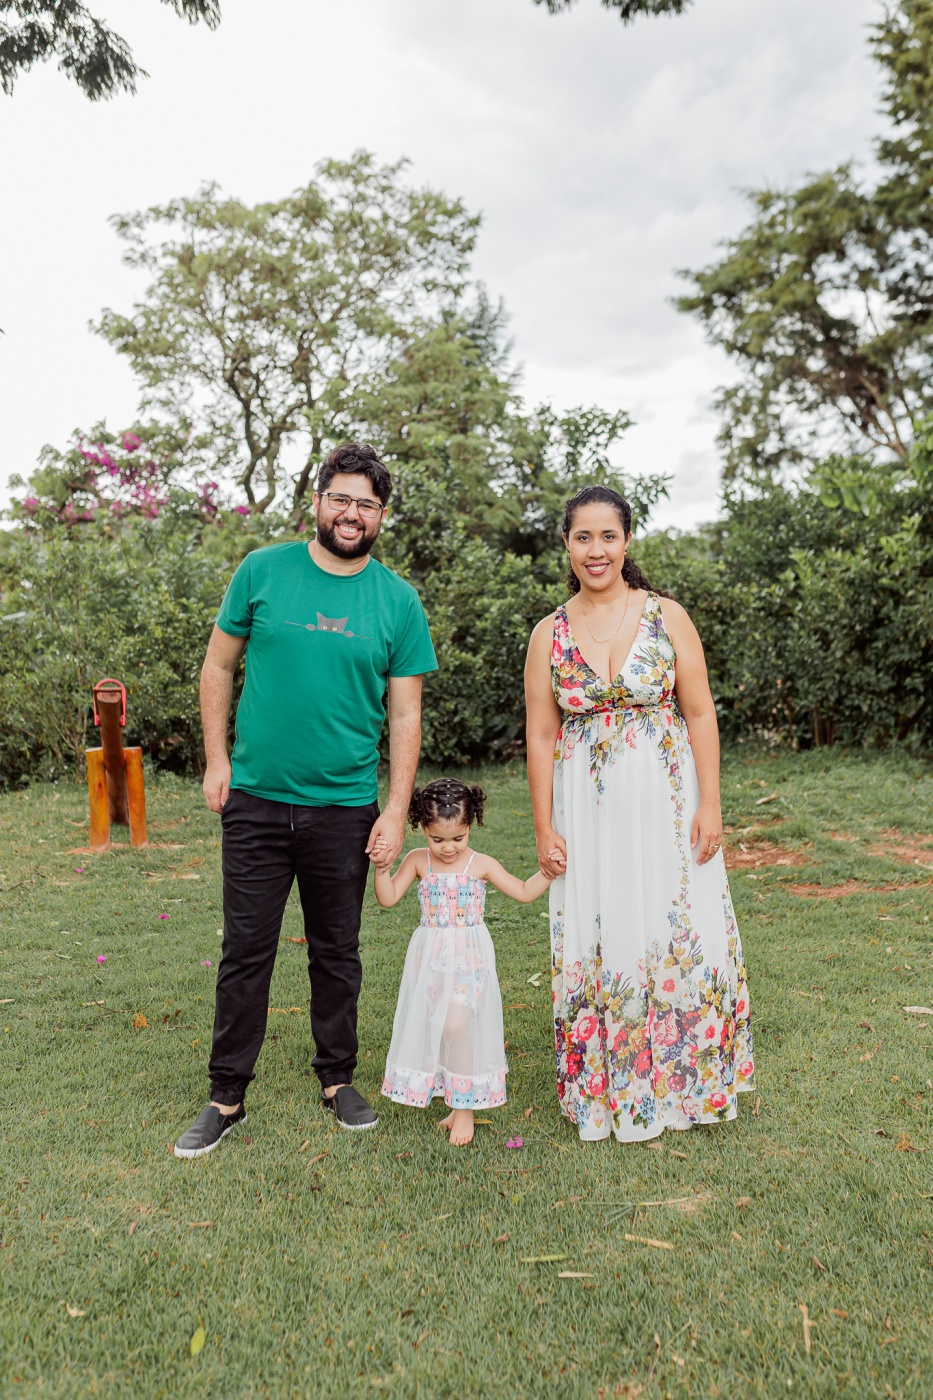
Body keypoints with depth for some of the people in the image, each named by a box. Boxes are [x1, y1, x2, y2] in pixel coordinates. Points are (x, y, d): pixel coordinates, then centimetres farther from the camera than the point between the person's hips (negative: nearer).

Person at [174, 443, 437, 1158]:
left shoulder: (398, 600, 0)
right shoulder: (263, 571, 0)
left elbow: (405, 714, 1)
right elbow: (219, 667, 7)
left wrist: (397, 811, -4)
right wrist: (217, 760, 0)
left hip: (344, 808, 0)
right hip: (255, 799, 0)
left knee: (337, 953, 13)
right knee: (246, 952, 8)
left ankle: (338, 1079, 33)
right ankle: (227, 1097, 24)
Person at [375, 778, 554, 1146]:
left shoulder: (481, 864, -3)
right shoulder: (418, 861, 0)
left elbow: (524, 892, 3)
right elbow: (387, 898, -4)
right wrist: (382, 868, -20)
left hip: (468, 958, -3)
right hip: (429, 959, 3)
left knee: (455, 1026, -13)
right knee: (432, 1028, 6)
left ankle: (465, 1108, 4)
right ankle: (455, 1100, 25)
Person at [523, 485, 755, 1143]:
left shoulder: (667, 615, 0)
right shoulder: (549, 634, 3)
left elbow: (700, 713, 0)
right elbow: (541, 736, 3)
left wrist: (710, 803, -6)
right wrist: (545, 828, 0)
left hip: (666, 797, -1)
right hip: (588, 805, 1)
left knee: (682, 932, 3)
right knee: (599, 938, 6)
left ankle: (684, 1078, 27)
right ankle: (611, 1088, 27)